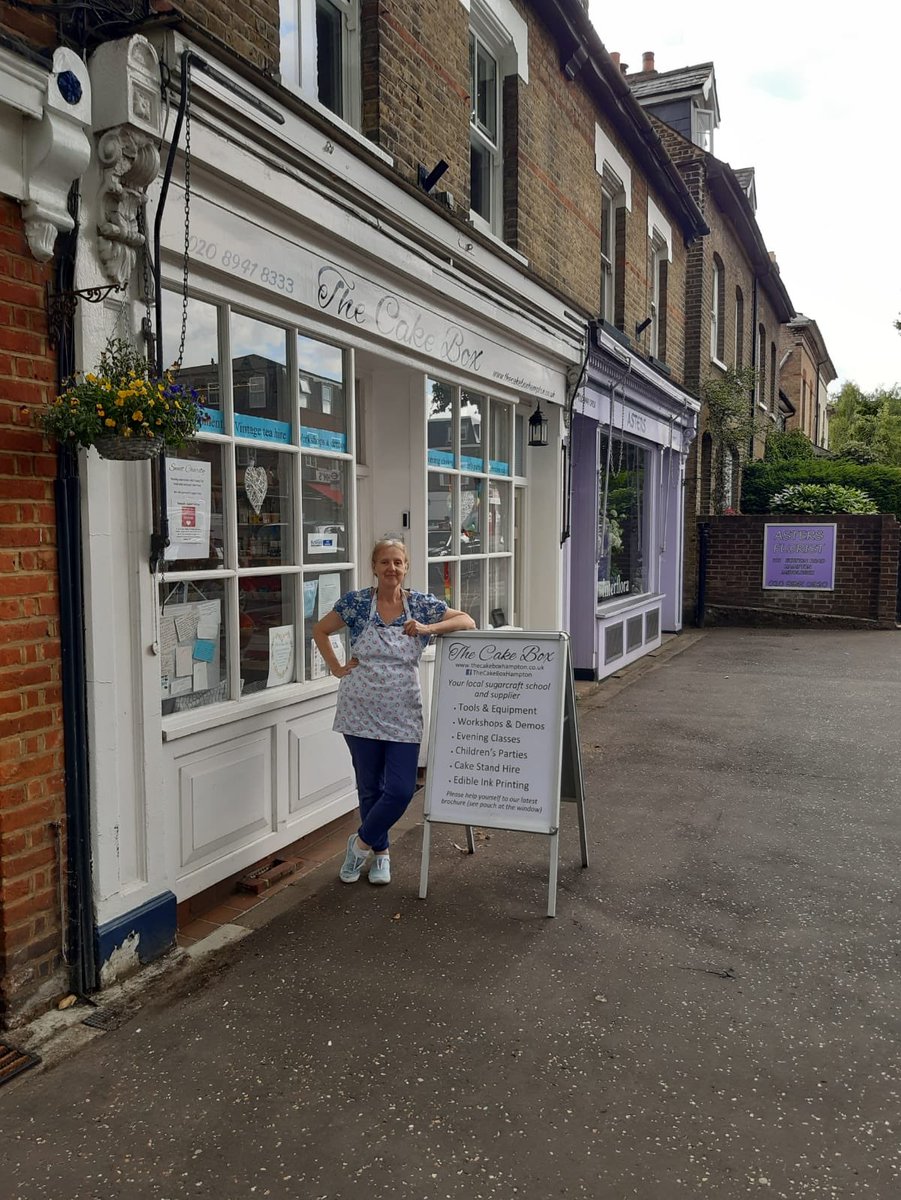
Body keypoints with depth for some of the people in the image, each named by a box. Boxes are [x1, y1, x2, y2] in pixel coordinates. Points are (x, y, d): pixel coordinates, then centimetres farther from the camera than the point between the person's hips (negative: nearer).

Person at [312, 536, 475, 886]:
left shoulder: (421, 604, -1)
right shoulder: (356, 602, -3)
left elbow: (468, 622, -5)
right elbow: (320, 630, 10)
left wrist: (428, 628, -19)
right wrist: (337, 668, 0)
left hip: (403, 714, 1)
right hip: (362, 711, -1)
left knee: (401, 790, -2)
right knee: (370, 787, 10)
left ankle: (362, 843, 24)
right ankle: (379, 853, 34)